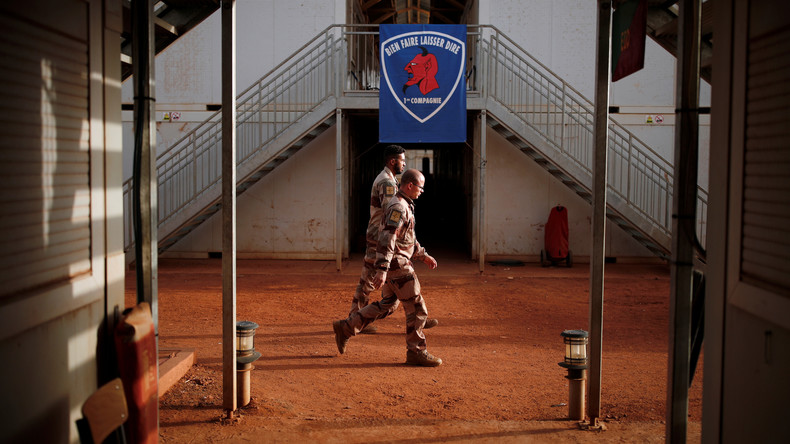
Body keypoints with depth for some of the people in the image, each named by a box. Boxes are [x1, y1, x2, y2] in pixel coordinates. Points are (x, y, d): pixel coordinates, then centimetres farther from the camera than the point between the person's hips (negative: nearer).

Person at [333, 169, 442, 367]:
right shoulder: (398, 207, -18)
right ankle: (416, 352, 5)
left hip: (394, 264, 10)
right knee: (417, 308, -3)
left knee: (386, 304, 19)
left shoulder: (404, 205, 15)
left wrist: (423, 255, 29)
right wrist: (382, 270, -32)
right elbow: (387, 239, -27)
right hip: (397, 265, -10)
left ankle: (346, 328, 21)